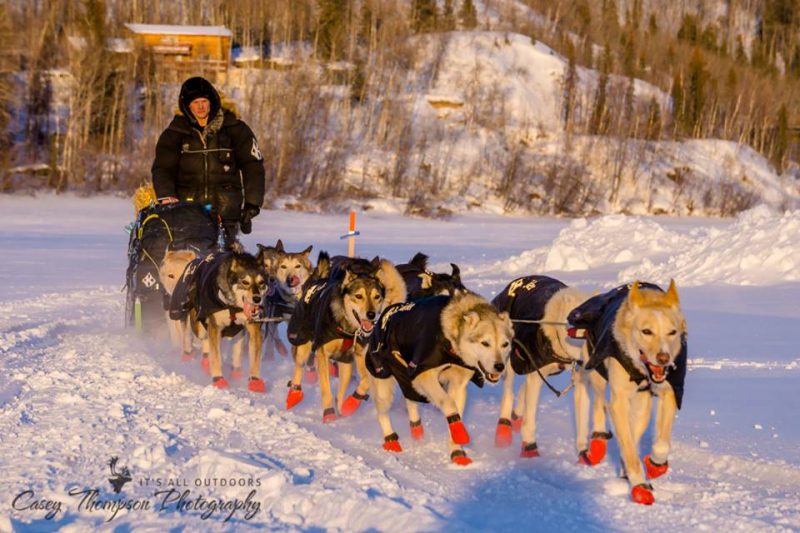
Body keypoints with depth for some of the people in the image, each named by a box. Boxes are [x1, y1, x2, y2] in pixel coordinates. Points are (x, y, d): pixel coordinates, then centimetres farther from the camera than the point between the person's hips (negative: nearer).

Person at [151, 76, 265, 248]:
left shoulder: (235, 129, 6)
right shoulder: (174, 133, 9)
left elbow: (253, 166, 8)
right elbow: (163, 168, 5)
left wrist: (252, 204, -1)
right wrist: (165, 196, -15)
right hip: (187, 203, 1)